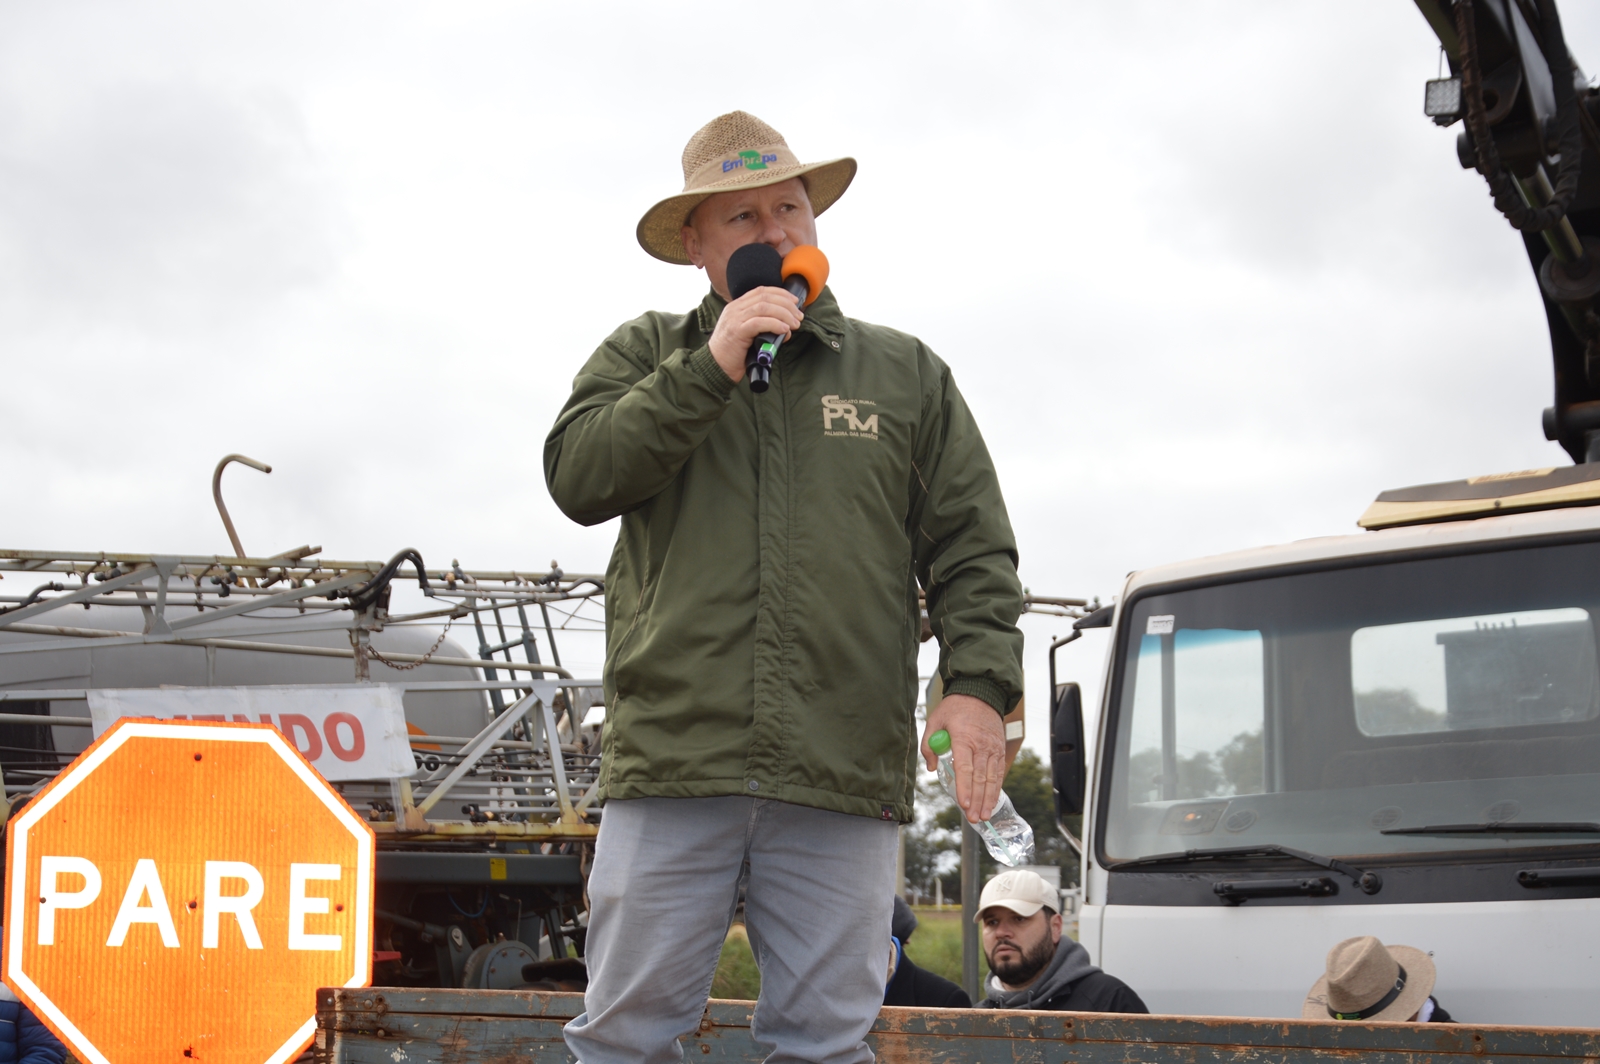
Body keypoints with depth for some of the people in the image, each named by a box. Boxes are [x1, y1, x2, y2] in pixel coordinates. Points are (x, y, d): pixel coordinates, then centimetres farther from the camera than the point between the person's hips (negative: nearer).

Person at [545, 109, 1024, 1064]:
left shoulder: (907, 373, 17)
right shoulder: (646, 357, 16)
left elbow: (971, 549, 11)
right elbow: (577, 476, -1)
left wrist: (980, 681, -5)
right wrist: (710, 368, -7)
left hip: (844, 772, 1)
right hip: (672, 760, 0)